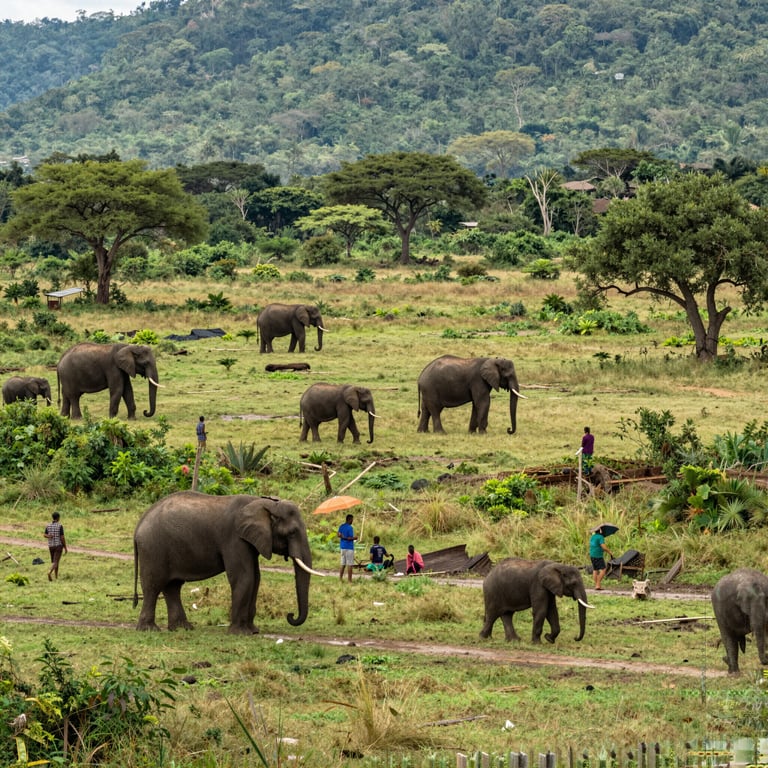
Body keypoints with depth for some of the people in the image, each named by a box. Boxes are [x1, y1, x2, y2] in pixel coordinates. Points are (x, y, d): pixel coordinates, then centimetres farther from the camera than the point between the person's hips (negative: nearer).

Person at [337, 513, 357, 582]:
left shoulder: (341, 526, 9)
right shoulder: (350, 527, -14)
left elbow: (338, 534, 2)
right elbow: (350, 538, -17)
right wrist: (355, 538, 0)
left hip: (342, 547, 8)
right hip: (349, 547, -8)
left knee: (343, 564, 11)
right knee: (350, 565, -4)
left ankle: (340, 578, 9)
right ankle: (350, 580, -5)